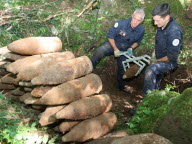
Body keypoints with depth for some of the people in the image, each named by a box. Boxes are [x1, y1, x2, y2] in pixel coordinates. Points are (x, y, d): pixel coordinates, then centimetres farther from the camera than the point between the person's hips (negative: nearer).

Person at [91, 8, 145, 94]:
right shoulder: (121, 24, -27)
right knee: (99, 52, -32)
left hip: (125, 49, 3)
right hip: (113, 44, -3)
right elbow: (110, 36, -17)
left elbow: (137, 42, 5)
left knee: (122, 69, 12)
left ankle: (122, 85, 37)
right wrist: (115, 50, -20)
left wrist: (131, 48, -14)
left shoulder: (141, 30, -15)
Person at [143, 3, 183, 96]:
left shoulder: (174, 32, -30)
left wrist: (157, 61, -14)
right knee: (155, 85, 23)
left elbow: (172, 56, -27)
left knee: (150, 71, -33)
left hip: (169, 62, -9)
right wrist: (154, 55, 8)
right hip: (159, 60, 9)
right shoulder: (161, 26, -4)